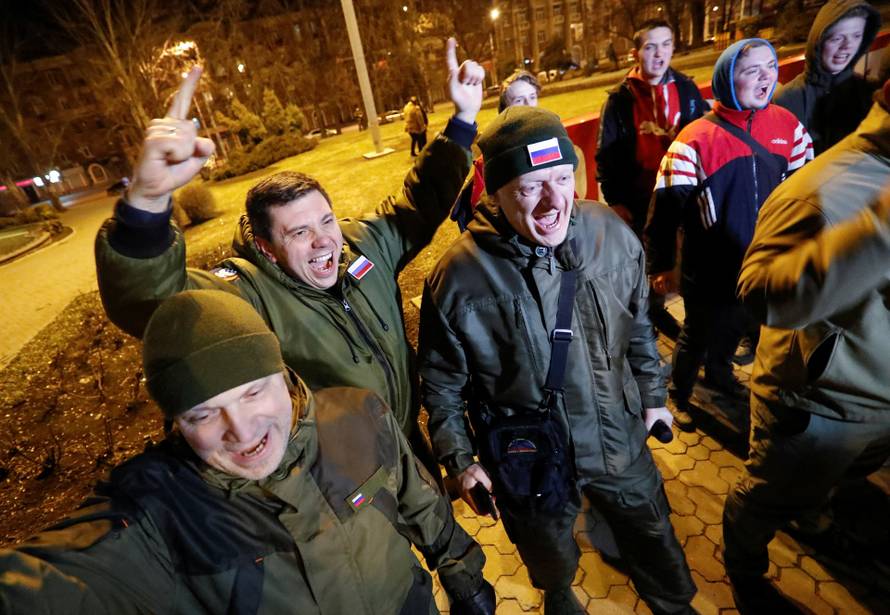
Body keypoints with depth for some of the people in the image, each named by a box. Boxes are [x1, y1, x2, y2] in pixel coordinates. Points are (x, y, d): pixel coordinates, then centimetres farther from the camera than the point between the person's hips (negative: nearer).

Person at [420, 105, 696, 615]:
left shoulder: (612, 233, -14)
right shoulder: (458, 277, -25)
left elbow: (639, 326, 2)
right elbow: (442, 383, -11)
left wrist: (653, 397, 11)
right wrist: (460, 460, -7)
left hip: (619, 439, 3)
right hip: (530, 459, -2)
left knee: (654, 540, 29)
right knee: (552, 561, 28)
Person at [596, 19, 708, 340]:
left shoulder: (687, 89, 1)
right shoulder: (620, 98, -6)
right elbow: (605, 154, -5)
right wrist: (614, 199, -9)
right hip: (638, 199, -2)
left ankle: (656, 310, 37)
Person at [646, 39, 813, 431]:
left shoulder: (787, 126, -2)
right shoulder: (697, 139, -18)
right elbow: (666, 208, -16)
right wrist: (659, 266, -12)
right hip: (710, 270, -5)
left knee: (734, 328, 27)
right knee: (697, 336, 13)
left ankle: (719, 374, 55)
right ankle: (679, 394, 39)